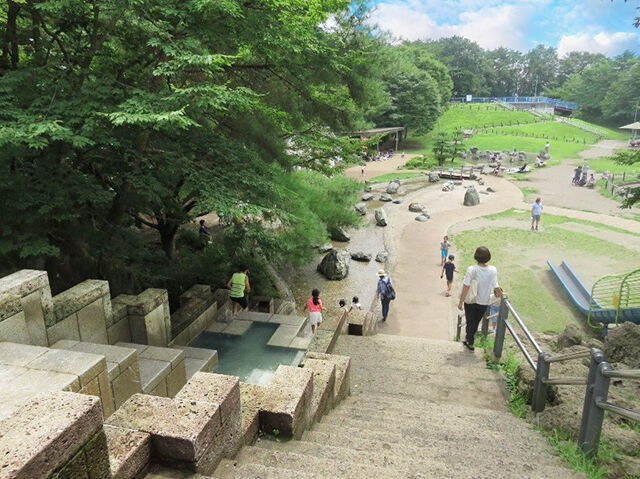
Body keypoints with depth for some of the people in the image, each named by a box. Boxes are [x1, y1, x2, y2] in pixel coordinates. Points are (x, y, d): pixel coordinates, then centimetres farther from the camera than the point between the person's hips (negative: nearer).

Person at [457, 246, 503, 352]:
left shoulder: (472, 270, -20)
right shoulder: (493, 270, -14)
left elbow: (466, 286, -21)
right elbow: (496, 287, -13)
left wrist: (461, 301, -14)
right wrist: (500, 294, 9)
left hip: (471, 301, -2)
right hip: (484, 302, 2)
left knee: (470, 322, 16)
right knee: (476, 322, 22)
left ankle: (470, 343, 25)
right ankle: (468, 339, 37)